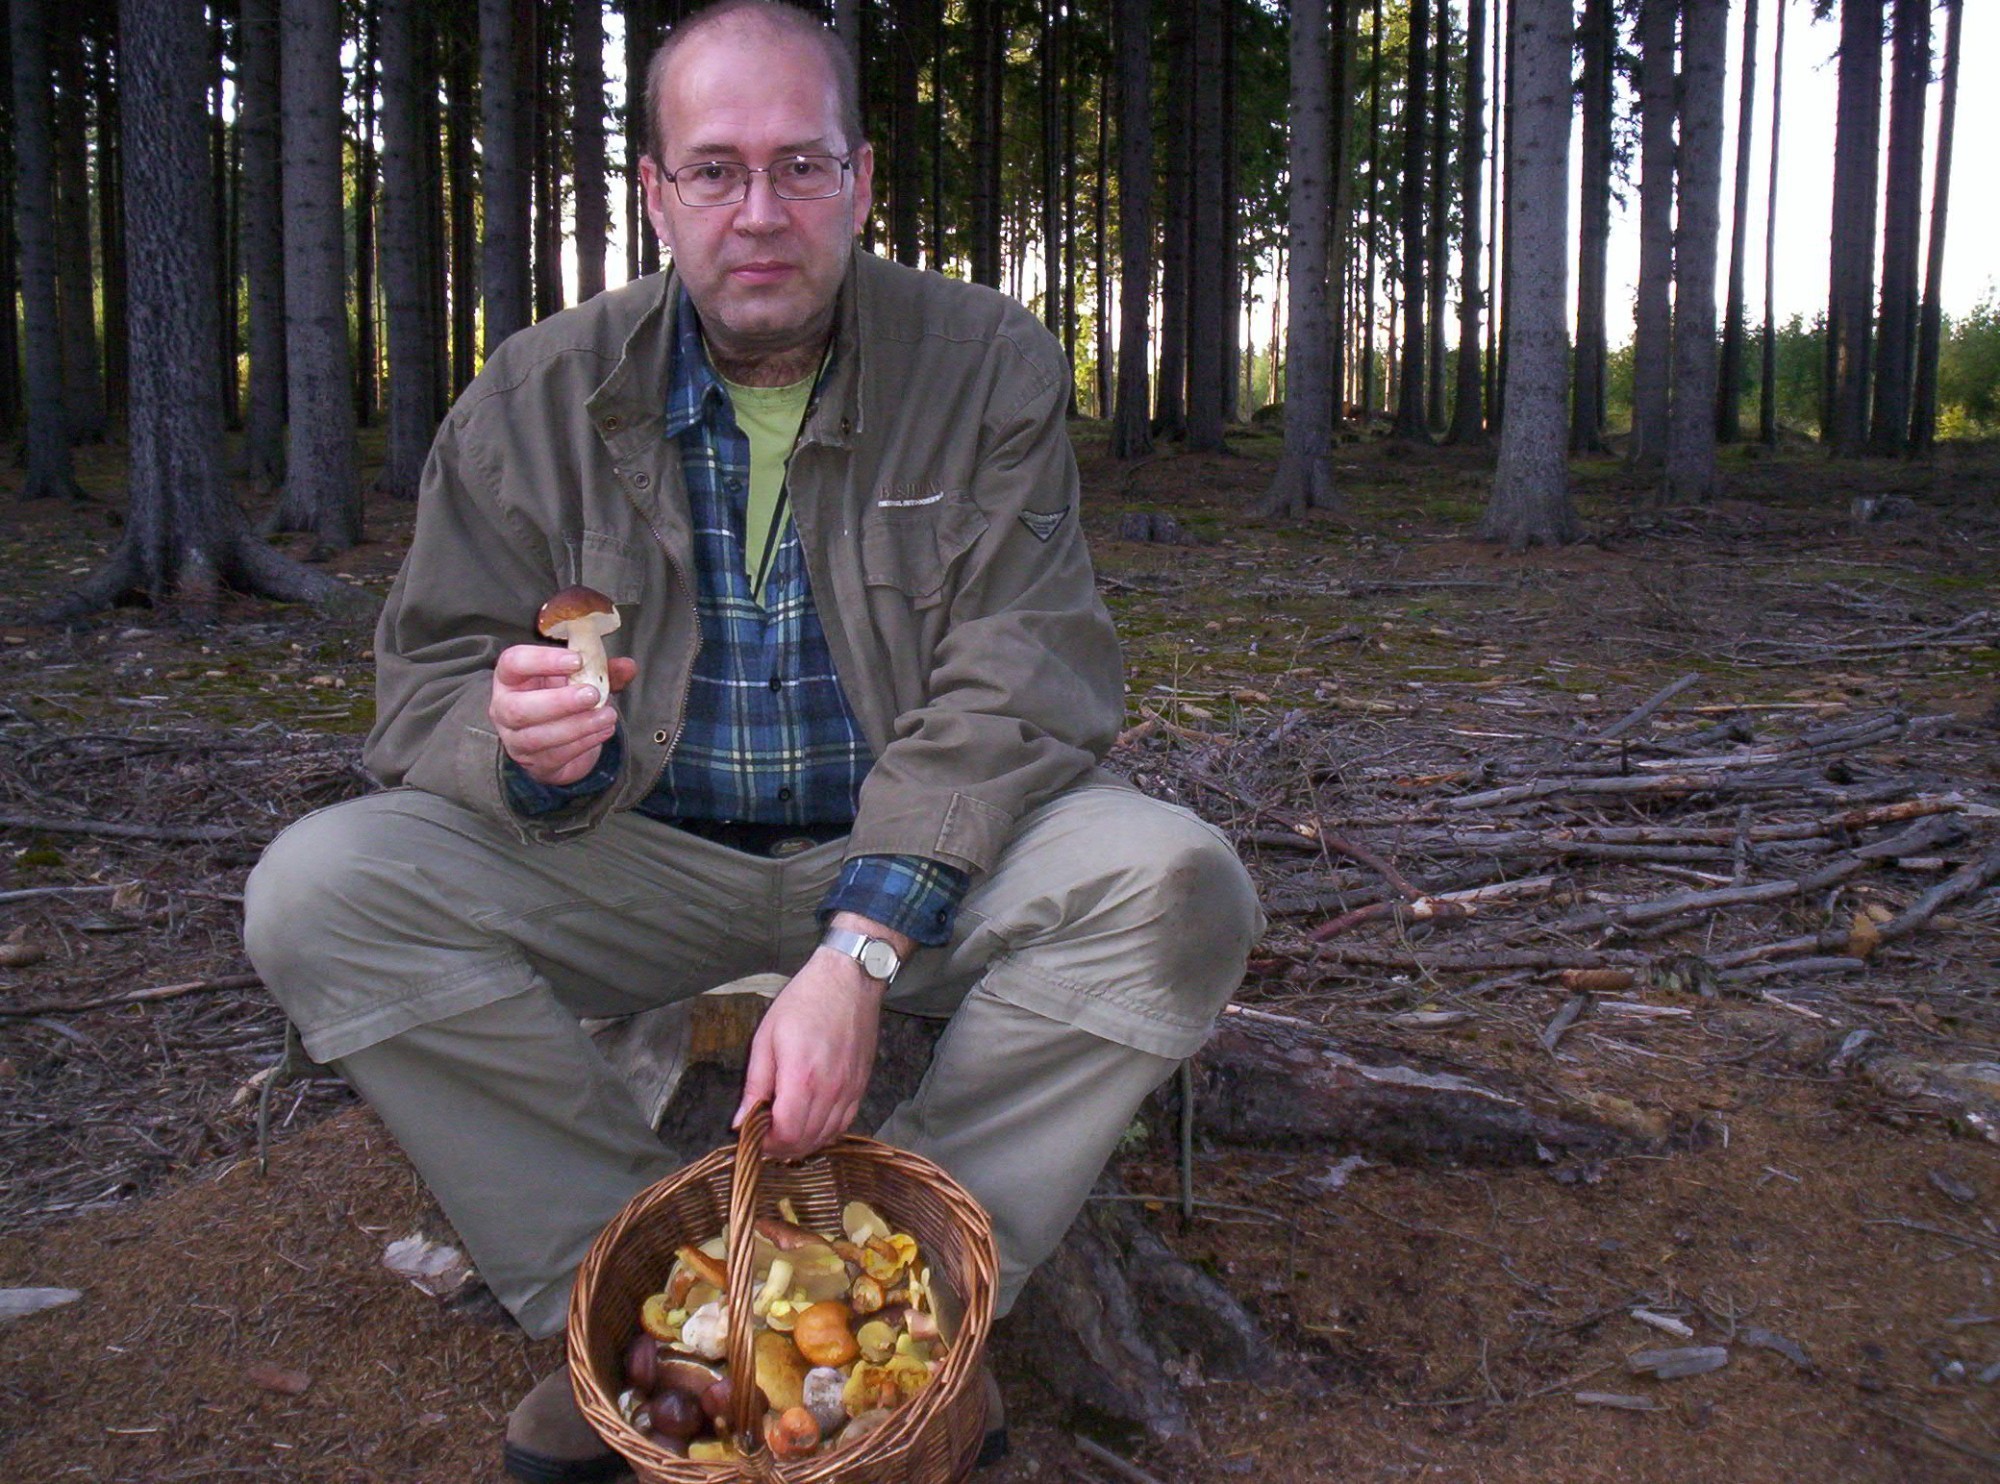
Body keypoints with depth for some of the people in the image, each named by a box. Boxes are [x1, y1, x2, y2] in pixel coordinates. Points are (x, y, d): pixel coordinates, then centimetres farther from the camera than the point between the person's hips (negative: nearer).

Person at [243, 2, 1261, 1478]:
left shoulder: (991, 364, -5)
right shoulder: (542, 393, -1)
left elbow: (1010, 689, -14)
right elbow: (431, 678, 0)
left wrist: (862, 948, -28)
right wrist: (522, 741, -27)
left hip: (917, 855, -1)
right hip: (638, 853, 2)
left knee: (1175, 886, -28)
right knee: (319, 890, -21)